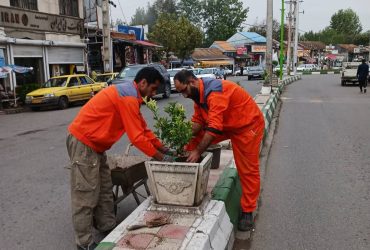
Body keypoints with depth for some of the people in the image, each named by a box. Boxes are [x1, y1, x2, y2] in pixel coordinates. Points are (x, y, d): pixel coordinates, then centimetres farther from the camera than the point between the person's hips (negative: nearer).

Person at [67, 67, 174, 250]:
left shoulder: (129, 93, 11)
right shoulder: (128, 97, -21)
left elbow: (143, 128, 15)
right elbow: (137, 137, -22)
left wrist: (164, 149, 13)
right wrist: (161, 158, -12)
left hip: (94, 143, 10)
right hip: (83, 143, -10)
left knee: (104, 189, 15)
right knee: (86, 194, -3)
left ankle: (108, 228, 26)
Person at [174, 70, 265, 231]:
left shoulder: (215, 91, -32)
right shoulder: (198, 93, -3)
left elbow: (214, 127, -37)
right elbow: (198, 121, -3)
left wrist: (198, 152, -35)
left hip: (248, 124, -8)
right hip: (226, 124, 9)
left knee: (248, 170, -1)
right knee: (195, 142, -2)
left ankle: (247, 211, 13)